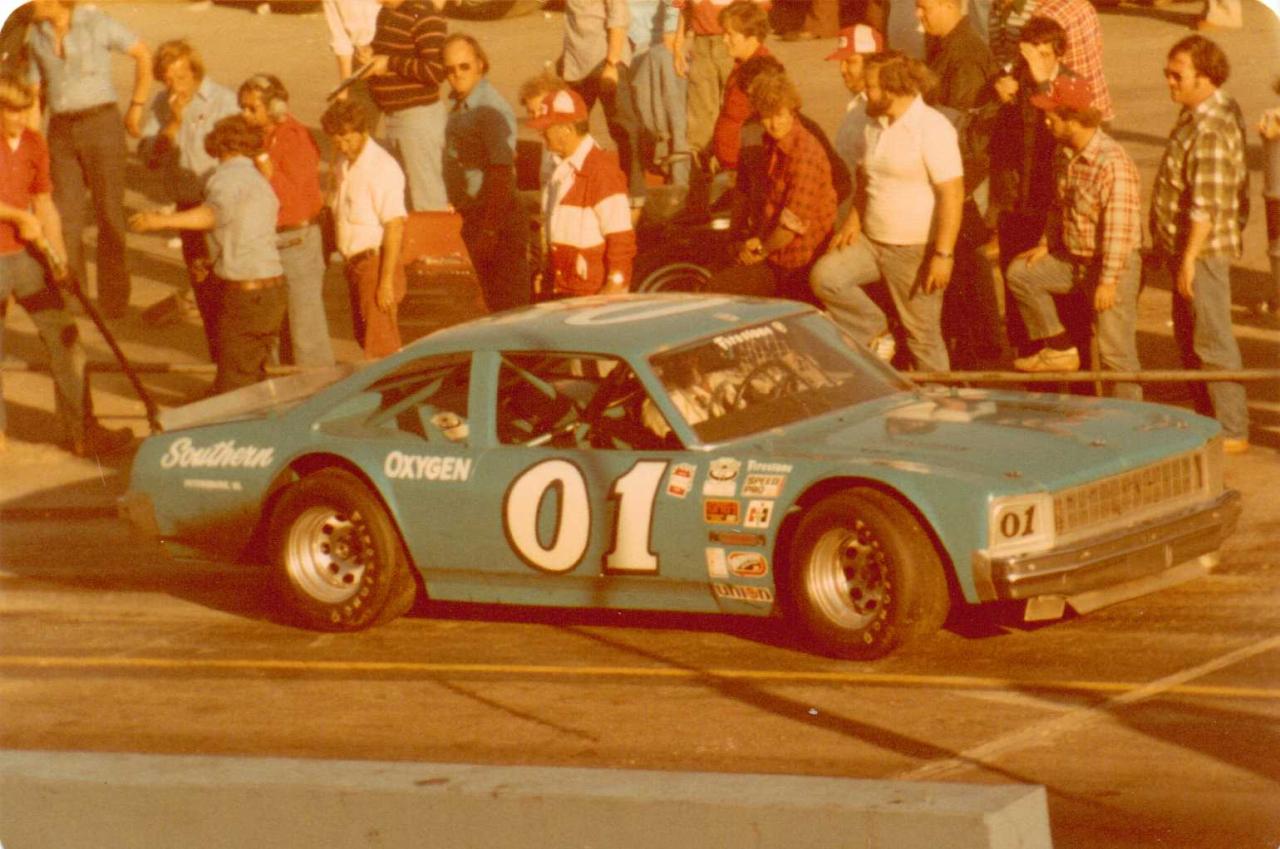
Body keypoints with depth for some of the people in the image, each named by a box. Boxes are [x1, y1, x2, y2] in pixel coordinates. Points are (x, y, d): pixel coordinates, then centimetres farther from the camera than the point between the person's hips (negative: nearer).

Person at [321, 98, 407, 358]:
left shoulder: (382, 168, -17)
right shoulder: (344, 164, 9)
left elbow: (395, 226, -21)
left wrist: (387, 281, -23)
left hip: (376, 261, -9)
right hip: (355, 262, 9)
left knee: (380, 346, -8)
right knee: (364, 338, 16)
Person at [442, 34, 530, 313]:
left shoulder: (490, 109, -19)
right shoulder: (461, 106, 10)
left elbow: (502, 172, -24)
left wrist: (490, 229, -26)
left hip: (496, 216, -10)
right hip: (474, 216, 10)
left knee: (507, 304, -6)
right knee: (495, 303, 17)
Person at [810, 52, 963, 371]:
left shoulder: (931, 127, -16)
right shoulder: (876, 125, 9)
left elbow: (952, 194, -20)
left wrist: (943, 254, -25)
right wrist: (854, 222, 6)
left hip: (916, 249, -8)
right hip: (872, 241, 8)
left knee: (923, 334, -1)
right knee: (825, 276, -11)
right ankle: (875, 336, 5)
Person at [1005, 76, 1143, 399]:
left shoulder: (1113, 163, -25)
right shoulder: (1063, 155, 4)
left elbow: (1119, 228, -26)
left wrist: (1108, 281, -25)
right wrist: (1047, 245, 10)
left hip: (1112, 265, -9)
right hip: (1072, 259, 9)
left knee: (1115, 352, -5)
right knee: (1020, 273, 7)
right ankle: (1059, 349, 12)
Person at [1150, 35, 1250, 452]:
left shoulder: (1211, 129, -23)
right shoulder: (1196, 115, 9)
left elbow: (1206, 204, -26)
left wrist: (1189, 259, -24)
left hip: (1204, 251, -10)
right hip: (1186, 247, 10)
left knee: (1211, 341, -4)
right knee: (1189, 339, 19)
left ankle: (1232, 433, 2)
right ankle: (1206, 420, 29)